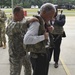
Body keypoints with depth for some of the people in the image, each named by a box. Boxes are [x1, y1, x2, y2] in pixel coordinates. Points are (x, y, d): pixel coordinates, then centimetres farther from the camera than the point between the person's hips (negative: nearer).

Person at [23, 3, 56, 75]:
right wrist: (43, 37, -30)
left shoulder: (42, 22, 5)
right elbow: (26, 39, -38)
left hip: (42, 55, 9)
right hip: (38, 57, -9)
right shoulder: (36, 23, -24)